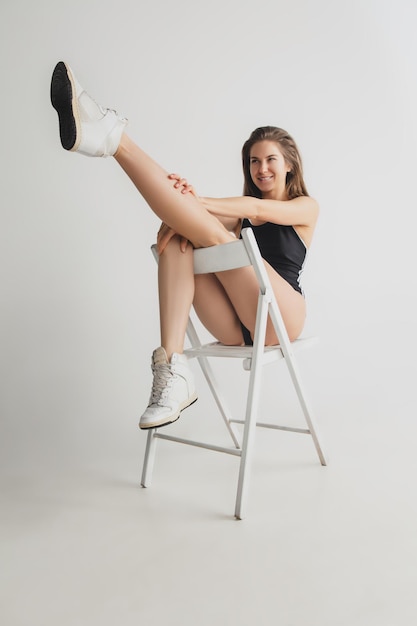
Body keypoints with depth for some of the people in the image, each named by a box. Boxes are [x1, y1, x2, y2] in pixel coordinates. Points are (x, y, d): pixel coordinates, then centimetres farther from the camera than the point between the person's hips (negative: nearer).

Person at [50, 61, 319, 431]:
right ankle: (173, 373, -37)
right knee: (178, 239, -21)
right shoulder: (243, 214, 25)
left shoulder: (306, 207, 12)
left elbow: (258, 209, -10)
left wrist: (196, 204, -23)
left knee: (212, 233, -25)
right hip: (236, 327, 4)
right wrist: (180, 210, -21)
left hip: (279, 318, -4)